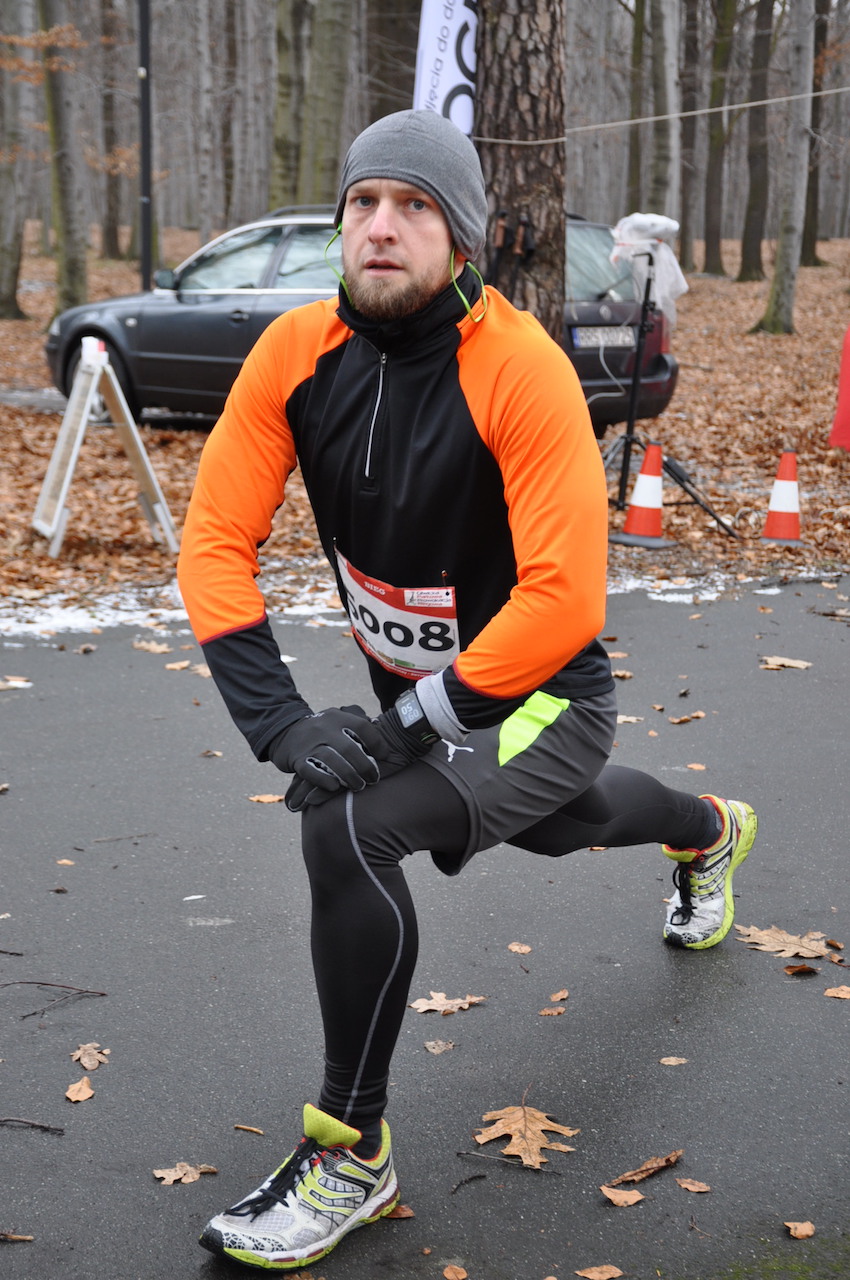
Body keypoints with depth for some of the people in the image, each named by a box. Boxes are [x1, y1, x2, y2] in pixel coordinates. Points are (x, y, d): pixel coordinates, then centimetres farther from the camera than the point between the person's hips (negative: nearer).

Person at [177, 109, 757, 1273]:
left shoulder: (519, 368, -28)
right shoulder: (297, 352, -14)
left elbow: (565, 598, -31)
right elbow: (215, 540, -15)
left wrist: (423, 719, -27)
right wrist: (285, 724, -25)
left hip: (544, 697, -6)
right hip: (409, 689, 6)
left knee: (349, 830, -28)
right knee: (560, 820, 32)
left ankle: (351, 1154, -8)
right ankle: (711, 833, 69)